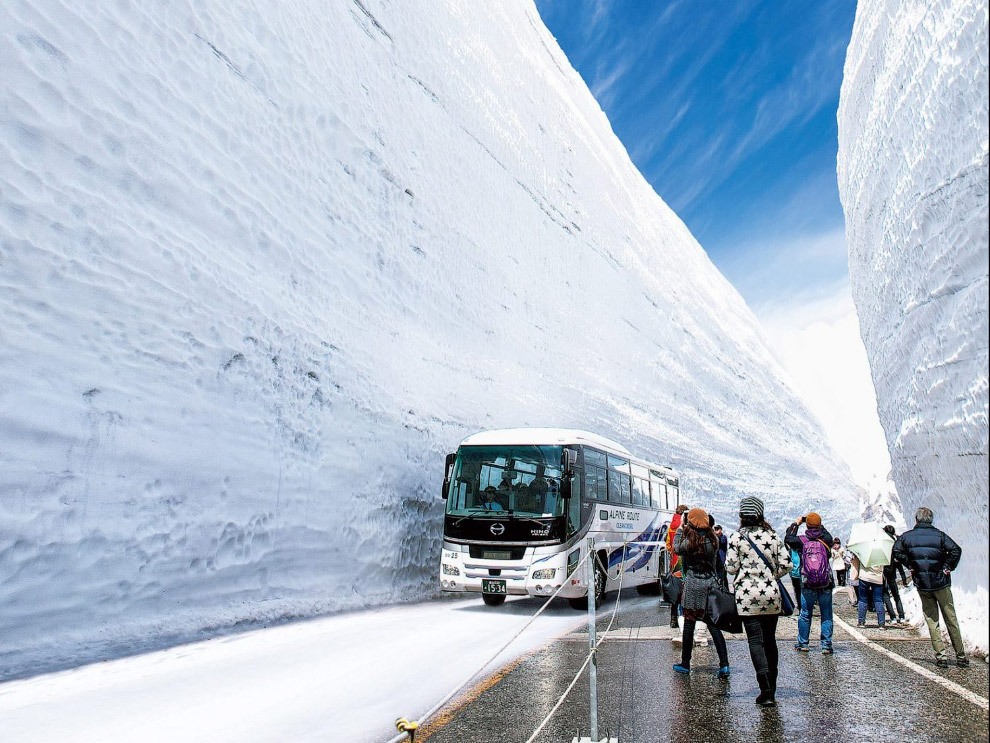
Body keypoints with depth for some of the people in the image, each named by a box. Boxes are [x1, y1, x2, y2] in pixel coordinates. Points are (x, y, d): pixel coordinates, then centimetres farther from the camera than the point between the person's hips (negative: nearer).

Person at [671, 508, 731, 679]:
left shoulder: (690, 540, -12)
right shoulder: (713, 538, 1)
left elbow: (677, 550, 4)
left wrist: (680, 530, 13)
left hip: (693, 584, -4)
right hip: (711, 583, 4)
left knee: (689, 623, 5)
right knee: (713, 624, 8)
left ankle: (685, 663, 14)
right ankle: (724, 664, 0)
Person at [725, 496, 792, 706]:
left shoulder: (737, 537, -8)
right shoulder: (773, 535, 2)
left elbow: (731, 567, -8)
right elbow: (786, 564, 1)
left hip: (747, 595, -4)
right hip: (771, 594, 4)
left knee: (755, 640, -2)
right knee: (770, 639, 15)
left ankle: (766, 690, -13)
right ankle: (771, 688, 24)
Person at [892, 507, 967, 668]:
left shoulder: (906, 536, -1)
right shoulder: (939, 535, -4)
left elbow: (896, 551, -8)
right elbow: (956, 550, -17)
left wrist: (910, 565, 1)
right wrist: (948, 567, -7)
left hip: (922, 584, 1)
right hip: (941, 583, -1)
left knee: (932, 620, 8)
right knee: (951, 619, 9)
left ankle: (941, 655, 4)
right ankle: (961, 656, 15)